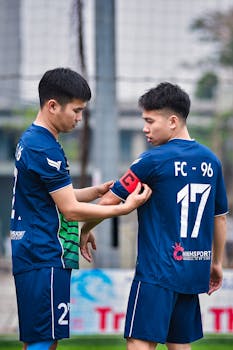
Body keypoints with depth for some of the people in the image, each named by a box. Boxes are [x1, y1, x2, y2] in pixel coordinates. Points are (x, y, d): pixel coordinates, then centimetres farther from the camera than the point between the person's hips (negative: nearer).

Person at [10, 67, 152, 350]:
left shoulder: (30, 140, 14)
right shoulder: (45, 149, -17)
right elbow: (71, 209, -15)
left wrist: (95, 191, 10)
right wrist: (125, 208, -11)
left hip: (30, 255, 10)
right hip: (45, 259, -10)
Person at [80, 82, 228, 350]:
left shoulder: (154, 160, -10)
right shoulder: (210, 161, 9)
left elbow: (110, 201, -4)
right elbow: (220, 217, 18)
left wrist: (85, 231, 12)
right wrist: (216, 263, 28)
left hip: (158, 270, -7)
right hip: (194, 272, 7)